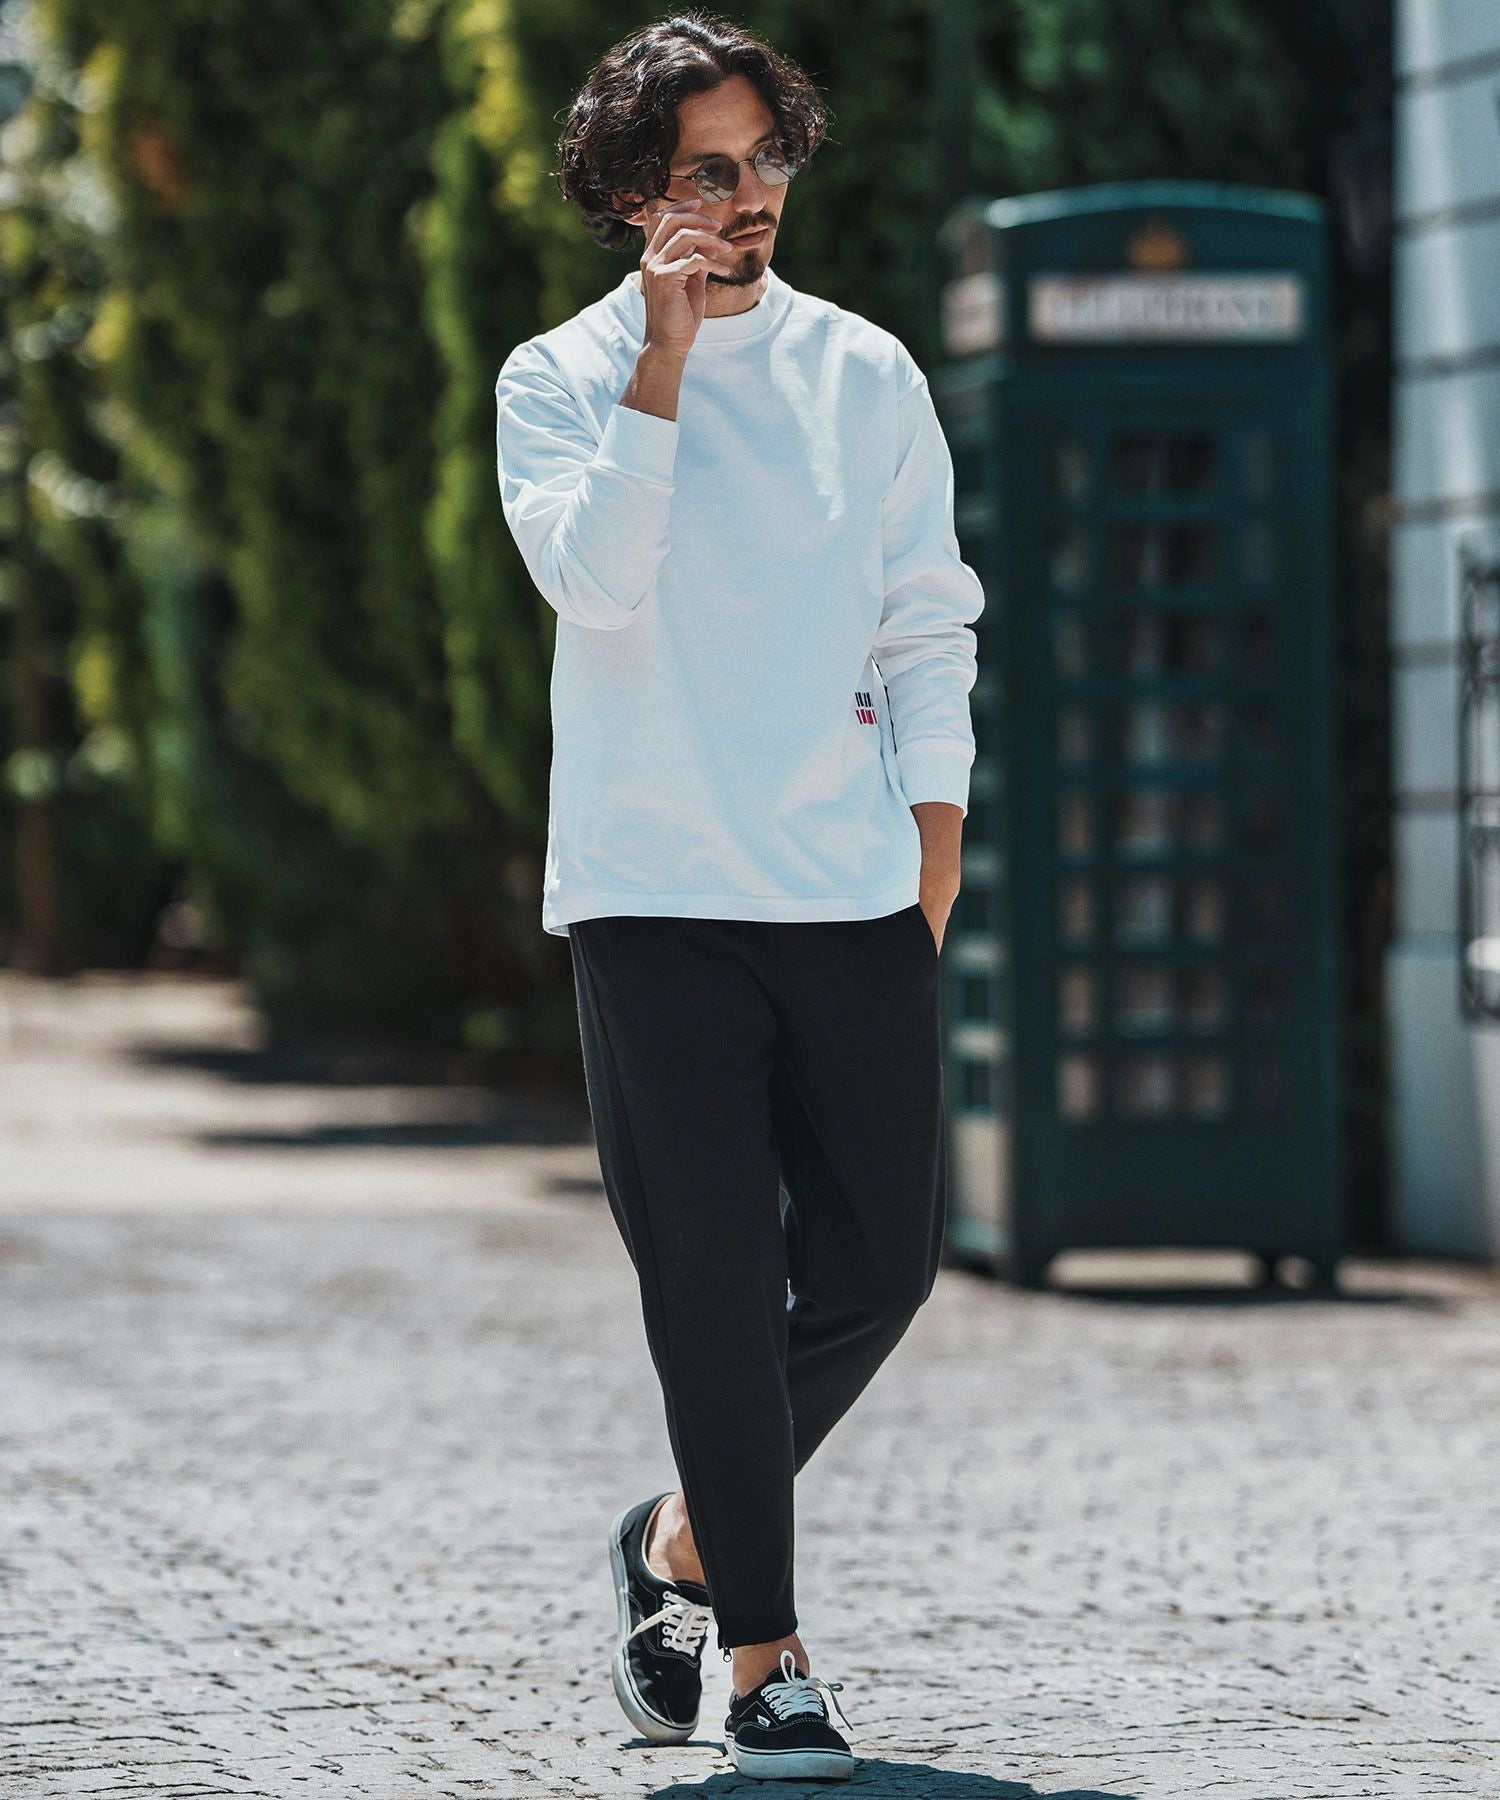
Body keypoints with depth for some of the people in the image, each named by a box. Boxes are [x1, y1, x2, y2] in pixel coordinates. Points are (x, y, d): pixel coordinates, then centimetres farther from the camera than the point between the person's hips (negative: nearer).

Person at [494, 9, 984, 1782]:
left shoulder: (865, 372, 11)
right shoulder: (560, 380, 3)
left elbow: (930, 622, 12)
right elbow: (593, 576, -14)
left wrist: (935, 854, 5)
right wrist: (665, 361, -15)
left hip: (857, 898, 3)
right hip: (655, 890, -3)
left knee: (879, 1261, 0)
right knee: (715, 1271, -5)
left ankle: (690, 1538, 23)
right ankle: (766, 1655, 2)